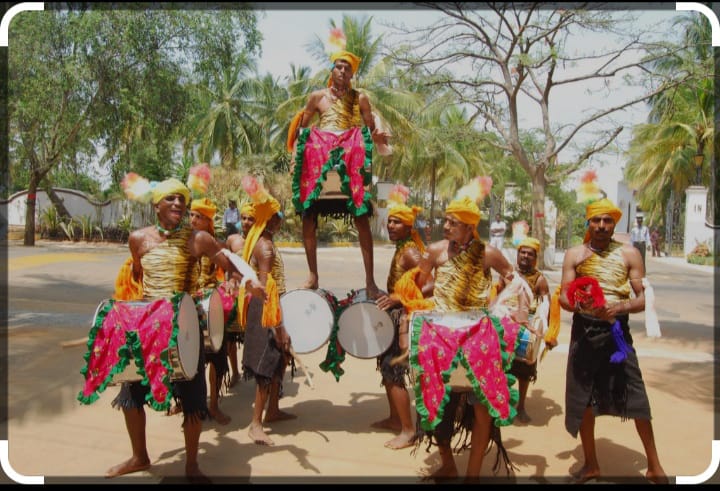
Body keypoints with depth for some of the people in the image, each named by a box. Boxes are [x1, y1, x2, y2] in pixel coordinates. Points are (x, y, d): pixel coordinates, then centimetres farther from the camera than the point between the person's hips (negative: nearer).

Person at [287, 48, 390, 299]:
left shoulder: (359, 98, 14)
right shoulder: (318, 96, 15)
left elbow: (371, 130, 12)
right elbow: (301, 129, 16)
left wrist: (377, 137, -12)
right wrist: (295, 156, 4)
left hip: (351, 154, -1)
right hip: (319, 153, 2)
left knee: (361, 217, -11)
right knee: (308, 216, -4)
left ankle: (370, 280, -9)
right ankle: (313, 276, 8)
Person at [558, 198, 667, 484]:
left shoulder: (629, 254, 2)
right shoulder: (575, 254, 5)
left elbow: (643, 299, -1)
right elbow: (563, 297, 0)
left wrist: (619, 307, -21)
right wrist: (581, 306, -22)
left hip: (617, 329, -1)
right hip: (584, 330, 1)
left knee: (635, 397, -2)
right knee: (584, 399, 8)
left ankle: (654, 466, 17)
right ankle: (590, 464, 25)